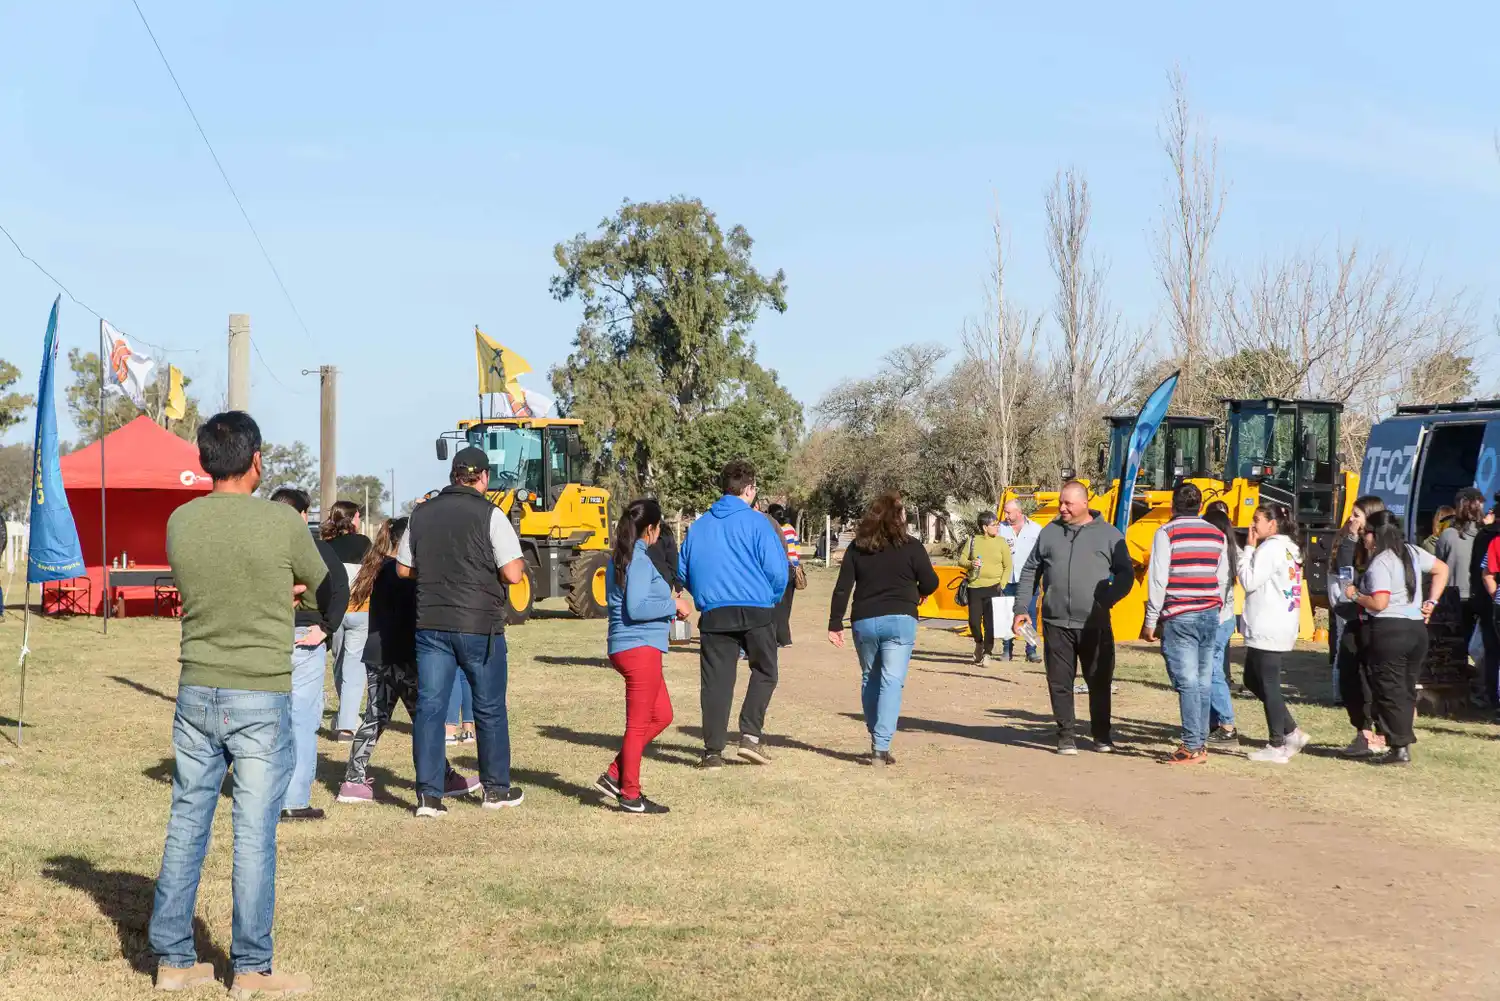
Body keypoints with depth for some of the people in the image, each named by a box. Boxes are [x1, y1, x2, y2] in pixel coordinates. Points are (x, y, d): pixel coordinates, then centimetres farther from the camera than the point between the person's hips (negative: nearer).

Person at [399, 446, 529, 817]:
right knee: (490, 709, 11)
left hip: (430, 623, 3)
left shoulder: (421, 514, 6)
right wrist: (520, 563, 6)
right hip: (479, 625, -3)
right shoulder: (489, 515, -10)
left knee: (429, 706, 5)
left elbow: (404, 568, 13)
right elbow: (513, 574, -15)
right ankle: (496, 789, 20)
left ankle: (428, 794, 0)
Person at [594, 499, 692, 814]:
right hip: (640, 649, -10)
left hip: (627, 648, 10)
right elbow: (636, 608, -23)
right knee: (639, 723, 0)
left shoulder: (618, 559, 14)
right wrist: (673, 605, -13)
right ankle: (630, 795, 8)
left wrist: (666, 611, 19)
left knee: (661, 716, 18)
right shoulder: (639, 561, -16)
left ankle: (615, 776, 17)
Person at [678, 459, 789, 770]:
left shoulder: (699, 525, 11)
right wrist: (772, 600, 8)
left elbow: (682, 570, 15)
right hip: (756, 611, -3)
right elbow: (777, 568, -9)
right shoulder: (756, 522, -4)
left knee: (716, 681, 5)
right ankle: (751, 735, 0)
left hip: (713, 613, 3)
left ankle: (713, 752, 3)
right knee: (764, 672, 13)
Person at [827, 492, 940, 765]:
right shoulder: (911, 547, -4)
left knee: (870, 680, 18)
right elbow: (930, 583, 0)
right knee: (892, 682, -5)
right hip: (900, 622, -3)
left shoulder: (857, 548, 5)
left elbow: (842, 588, 2)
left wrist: (835, 624, 5)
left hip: (864, 622, 3)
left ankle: (877, 740, 23)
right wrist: (918, 592, 23)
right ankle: (880, 747, -15)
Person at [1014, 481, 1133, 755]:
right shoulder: (1050, 533, 11)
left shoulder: (1108, 534, 4)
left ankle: (1102, 735, 19)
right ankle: (1066, 735, 12)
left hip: (1095, 624, -1)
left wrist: (1107, 599, -11)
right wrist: (1021, 608, 6)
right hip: (1057, 623, 2)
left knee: (1099, 681, 6)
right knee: (1060, 682, 3)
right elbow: (1030, 572, 14)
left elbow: (1126, 573, 4)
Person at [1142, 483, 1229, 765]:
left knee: (1187, 682, -7)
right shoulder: (1217, 535, 12)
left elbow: (1158, 579, -8)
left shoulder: (1167, 533, -5)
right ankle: (1201, 743, 11)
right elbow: (1223, 579, 14)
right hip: (1210, 615, 5)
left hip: (1179, 617, -5)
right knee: (1204, 682, 8)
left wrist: (1151, 621, -4)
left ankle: (1192, 747, -9)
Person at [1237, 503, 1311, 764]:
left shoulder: (1271, 548, -14)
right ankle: (1293, 732, 15)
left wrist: (1249, 548, -9)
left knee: (1268, 685, -4)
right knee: (1253, 679, 16)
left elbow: (1249, 581, -15)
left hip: (1268, 630, -10)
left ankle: (1277, 746, 1)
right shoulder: (1289, 547, 17)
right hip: (1279, 627, 10)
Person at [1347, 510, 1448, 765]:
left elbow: (1379, 603, -22)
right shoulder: (1412, 552, 9)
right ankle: (1404, 741, 17)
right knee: (1407, 690, 14)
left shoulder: (1379, 563, -15)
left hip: (1388, 632, -8)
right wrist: (1431, 603, 17)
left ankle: (1399, 749, -1)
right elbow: (1442, 569, 21)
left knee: (1389, 691, -1)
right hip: (1417, 629, 8)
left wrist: (1355, 595, -6)